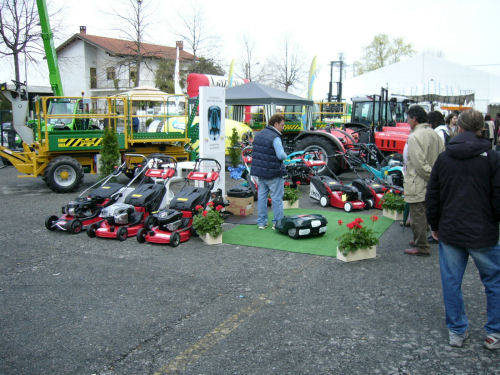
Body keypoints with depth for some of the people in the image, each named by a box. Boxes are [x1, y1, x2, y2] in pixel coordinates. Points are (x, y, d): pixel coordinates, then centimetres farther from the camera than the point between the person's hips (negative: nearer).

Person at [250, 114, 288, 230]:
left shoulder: (259, 134, 8)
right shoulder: (275, 138, -18)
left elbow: (255, 152, 13)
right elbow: (281, 155, -24)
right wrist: (285, 155, -3)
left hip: (259, 172, 7)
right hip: (273, 173, -7)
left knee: (262, 196, 12)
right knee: (277, 198, 3)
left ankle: (261, 222, 17)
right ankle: (277, 223, 9)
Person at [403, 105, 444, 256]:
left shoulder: (414, 137, -18)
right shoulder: (434, 134, 10)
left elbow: (420, 164, -23)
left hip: (418, 186, -9)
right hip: (430, 186, 9)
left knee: (417, 216, 0)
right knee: (423, 214, 20)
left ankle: (421, 246, 7)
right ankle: (419, 240, 33)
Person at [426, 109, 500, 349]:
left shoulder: (444, 158, 2)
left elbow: (432, 197, 6)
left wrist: (435, 226, 16)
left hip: (450, 232, 2)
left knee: (451, 282, 11)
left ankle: (457, 331, 20)